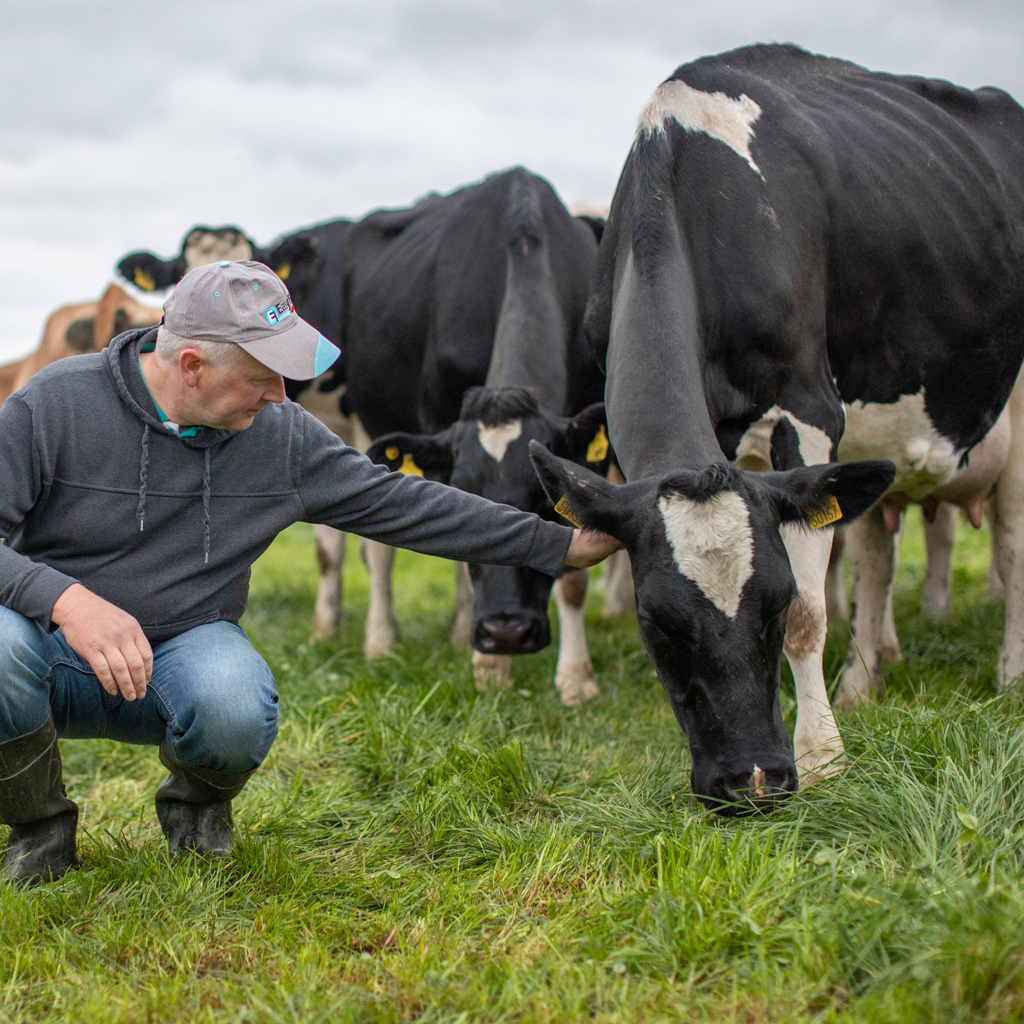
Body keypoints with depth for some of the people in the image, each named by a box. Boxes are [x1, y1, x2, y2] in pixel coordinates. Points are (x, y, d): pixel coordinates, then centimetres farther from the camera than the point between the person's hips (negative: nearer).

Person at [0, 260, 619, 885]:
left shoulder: (283, 436, -2)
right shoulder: (55, 406, -13)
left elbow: (403, 504, 4)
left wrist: (559, 545, 3)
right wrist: (66, 599, -37)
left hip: (187, 647, 1)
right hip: (54, 640, -1)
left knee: (237, 707, -34)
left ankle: (196, 800, 5)